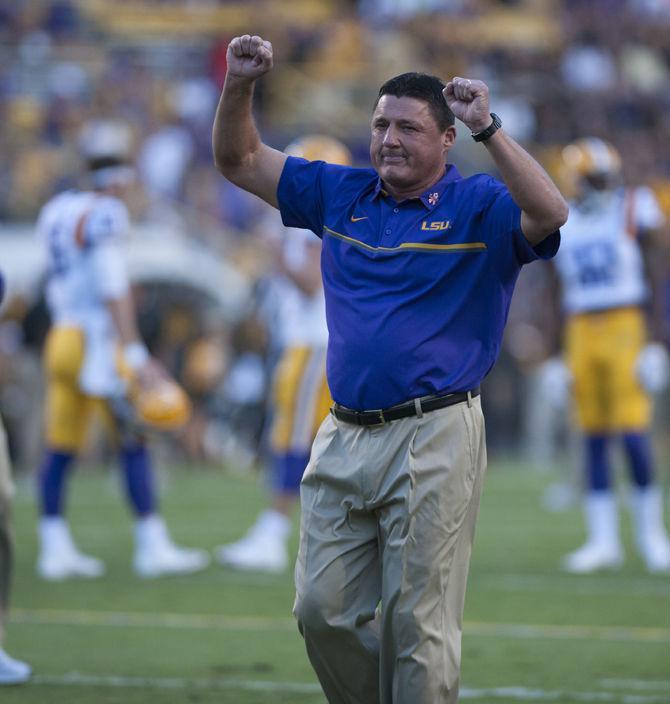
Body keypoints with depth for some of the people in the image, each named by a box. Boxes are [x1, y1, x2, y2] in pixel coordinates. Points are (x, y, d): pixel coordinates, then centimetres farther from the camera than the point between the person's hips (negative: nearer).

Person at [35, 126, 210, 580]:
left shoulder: (60, 212, 11)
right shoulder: (106, 217, -13)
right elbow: (113, 291, -18)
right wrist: (136, 357, -17)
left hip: (61, 338, 8)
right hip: (98, 339, -8)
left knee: (61, 449, 7)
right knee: (135, 443, -3)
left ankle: (55, 549, 8)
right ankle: (152, 547, -2)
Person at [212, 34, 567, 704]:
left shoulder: (477, 206, -2)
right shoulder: (341, 194, 13)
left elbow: (549, 214, -23)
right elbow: (240, 160, 18)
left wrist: (487, 127, -26)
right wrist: (239, 86, 1)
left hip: (433, 439, -5)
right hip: (344, 439, 5)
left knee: (417, 624, -3)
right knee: (323, 610, 5)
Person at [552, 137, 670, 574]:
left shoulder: (635, 212, -2)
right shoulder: (567, 225, 12)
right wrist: (565, 357, 14)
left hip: (627, 327, -5)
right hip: (583, 334, 5)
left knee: (634, 434, -12)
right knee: (594, 440, 4)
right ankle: (604, 541, 7)